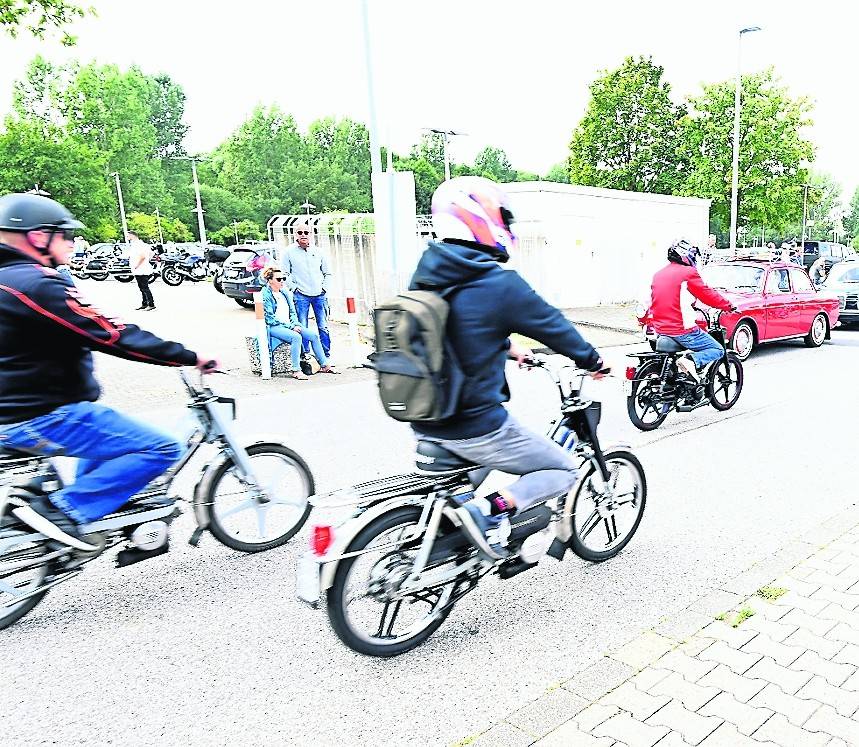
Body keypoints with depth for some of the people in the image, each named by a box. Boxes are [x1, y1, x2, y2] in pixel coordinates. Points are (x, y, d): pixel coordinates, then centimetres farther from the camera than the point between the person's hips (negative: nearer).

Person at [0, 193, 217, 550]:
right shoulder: (38, 283, -20)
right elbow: (111, 335, -23)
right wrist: (190, 357, -19)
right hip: (45, 418, -11)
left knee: (108, 427, 34)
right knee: (162, 449, -14)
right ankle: (60, 509, -9)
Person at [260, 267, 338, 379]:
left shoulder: (285, 292, 15)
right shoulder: (265, 295, -9)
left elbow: (292, 311, 17)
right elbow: (270, 318, -14)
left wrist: (295, 324, -3)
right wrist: (290, 326, -17)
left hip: (290, 325, 8)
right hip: (274, 327, -8)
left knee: (313, 335, -6)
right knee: (296, 337, -34)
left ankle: (324, 365, 3)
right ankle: (295, 370, -31)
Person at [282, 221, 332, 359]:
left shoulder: (317, 252, 10)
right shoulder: (289, 252, 2)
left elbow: (327, 273, 17)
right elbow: (284, 274, 2)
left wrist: (324, 287, 5)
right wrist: (294, 287, -6)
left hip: (319, 295, 3)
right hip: (301, 296, -2)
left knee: (323, 327, 4)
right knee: (302, 329, -1)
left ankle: (326, 357, 13)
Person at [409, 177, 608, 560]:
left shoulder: (425, 274, 4)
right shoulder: (500, 284, -18)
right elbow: (553, 325, -5)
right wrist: (593, 361, 13)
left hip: (423, 421, 8)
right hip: (474, 427, -8)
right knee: (563, 470, 10)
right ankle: (490, 511, -9)